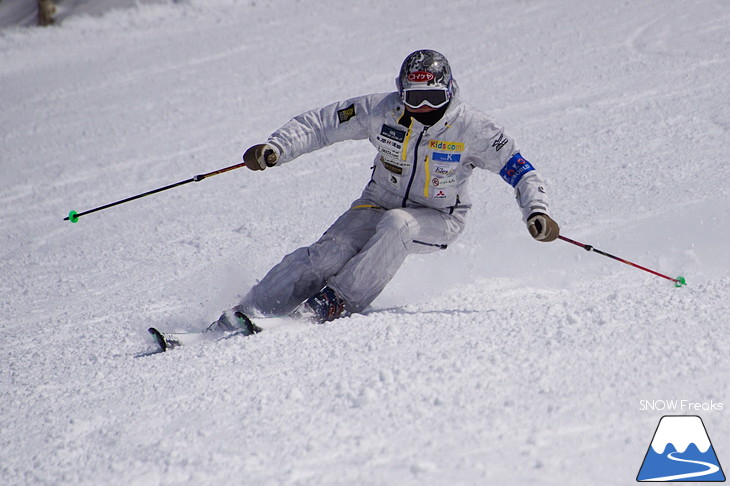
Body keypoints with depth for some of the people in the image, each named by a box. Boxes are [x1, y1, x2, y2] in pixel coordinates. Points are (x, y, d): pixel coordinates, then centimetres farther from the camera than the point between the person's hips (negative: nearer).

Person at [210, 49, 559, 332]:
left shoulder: (471, 128, -18)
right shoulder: (381, 110, -13)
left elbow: (519, 169, -14)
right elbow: (317, 124, -8)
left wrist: (536, 211, -32)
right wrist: (275, 149, -23)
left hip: (437, 220, -1)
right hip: (379, 204, 1)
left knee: (396, 225, -37)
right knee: (328, 254, -23)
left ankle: (337, 301, -28)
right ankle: (241, 318, -23)